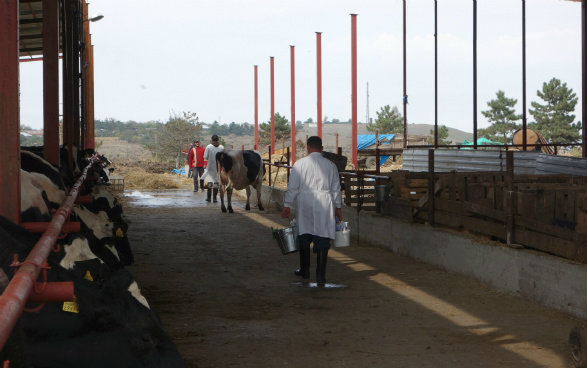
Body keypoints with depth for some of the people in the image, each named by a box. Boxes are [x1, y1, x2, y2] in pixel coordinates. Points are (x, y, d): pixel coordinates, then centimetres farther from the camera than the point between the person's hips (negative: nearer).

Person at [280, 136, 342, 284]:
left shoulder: (300, 164, -3)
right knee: (322, 238, 1)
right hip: (324, 205, 1)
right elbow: (336, 189, 10)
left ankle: (305, 270, 25)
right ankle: (320, 275, -2)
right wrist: (337, 207, 20)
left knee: (304, 236, 15)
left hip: (305, 204, 0)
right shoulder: (330, 165, 4)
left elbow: (292, 187, -3)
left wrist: (287, 205, 4)